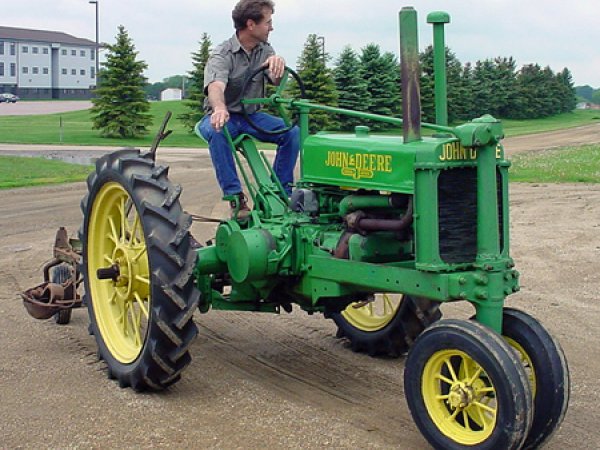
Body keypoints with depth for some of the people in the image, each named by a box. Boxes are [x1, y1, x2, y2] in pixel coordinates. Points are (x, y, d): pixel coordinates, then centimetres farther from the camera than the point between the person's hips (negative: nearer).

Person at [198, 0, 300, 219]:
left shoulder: (265, 50, 2)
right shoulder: (222, 55, -17)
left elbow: (278, 80, -14)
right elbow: (215, 86, -38)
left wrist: (278, 62, -40)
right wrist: (219, 108, -62)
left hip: (252, 115, 5)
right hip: (224, 115, -5)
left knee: (292, 132, -19)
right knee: (217, 131, -39)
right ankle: (235, 196, -33)